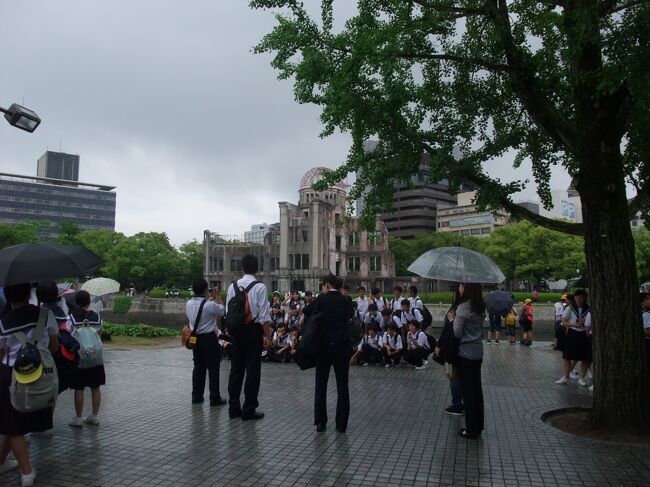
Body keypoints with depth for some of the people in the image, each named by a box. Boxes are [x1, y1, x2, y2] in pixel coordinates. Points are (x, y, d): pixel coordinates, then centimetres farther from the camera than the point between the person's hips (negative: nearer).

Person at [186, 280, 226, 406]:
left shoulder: (189, 303, 0)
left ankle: (196, 396, 22)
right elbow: (223, 311, -3)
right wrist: (218, 298, 9)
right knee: (213, 368, 2)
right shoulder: (210, 305, -19)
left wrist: (209, 299, 24)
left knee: (198, 367, 16)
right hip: (209, 338, -6)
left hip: (195, 338, 7)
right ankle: (215, 398, 6)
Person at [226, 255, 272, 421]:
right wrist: (268, 336, -7)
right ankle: (249, 410, 8)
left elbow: (228, 312, 7)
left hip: (236, 330, 5)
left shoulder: (233, 286, 3)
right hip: (254, 330, -5)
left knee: (236, 368, 12)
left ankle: (234, 408, 21)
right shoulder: (260, 287, -11)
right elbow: (264, 315, -14)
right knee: (252, 370, 3)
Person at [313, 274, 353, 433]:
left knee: (321, 384, 10)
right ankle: (341, 424, 12)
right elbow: (351, 320, 4)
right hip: (342, 345, 2)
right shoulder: (346, 301, 5)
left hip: (324, 345, -2)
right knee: (342, 385, 8)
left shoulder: (321, 299, -4)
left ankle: (320, 422, 13)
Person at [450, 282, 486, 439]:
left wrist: (451, 319, -2)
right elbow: (481, 330, 14)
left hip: (465, 353, -8)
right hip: (478, 352, 8)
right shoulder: (481, 307, 7)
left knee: (467, 391, 2)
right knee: (477, 389, 14)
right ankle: (478, 426, 25)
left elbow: (457, 333, -16)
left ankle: (471, 430, 10)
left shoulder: (463, 307, -18)